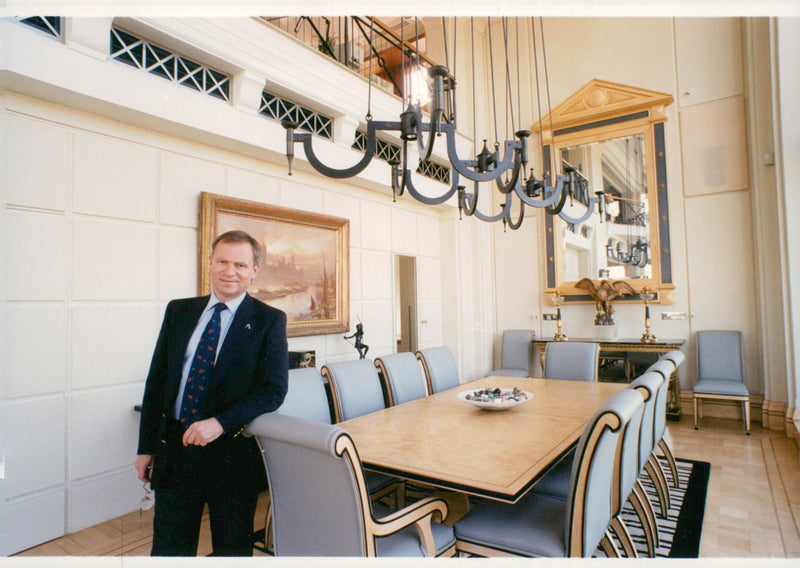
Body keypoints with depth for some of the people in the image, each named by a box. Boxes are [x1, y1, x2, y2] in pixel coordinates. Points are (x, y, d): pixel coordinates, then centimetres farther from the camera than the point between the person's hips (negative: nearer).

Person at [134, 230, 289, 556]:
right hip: (174, 449, 3)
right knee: (168, 548, 15)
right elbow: (156, 382, 8)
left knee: (232, 548, 15)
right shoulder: (178, 312, 5)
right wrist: (146, 447, 7)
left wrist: (221, 422, -22)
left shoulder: (269, 320, -7)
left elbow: (274, 389, -12)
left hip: (232, 453, -2)